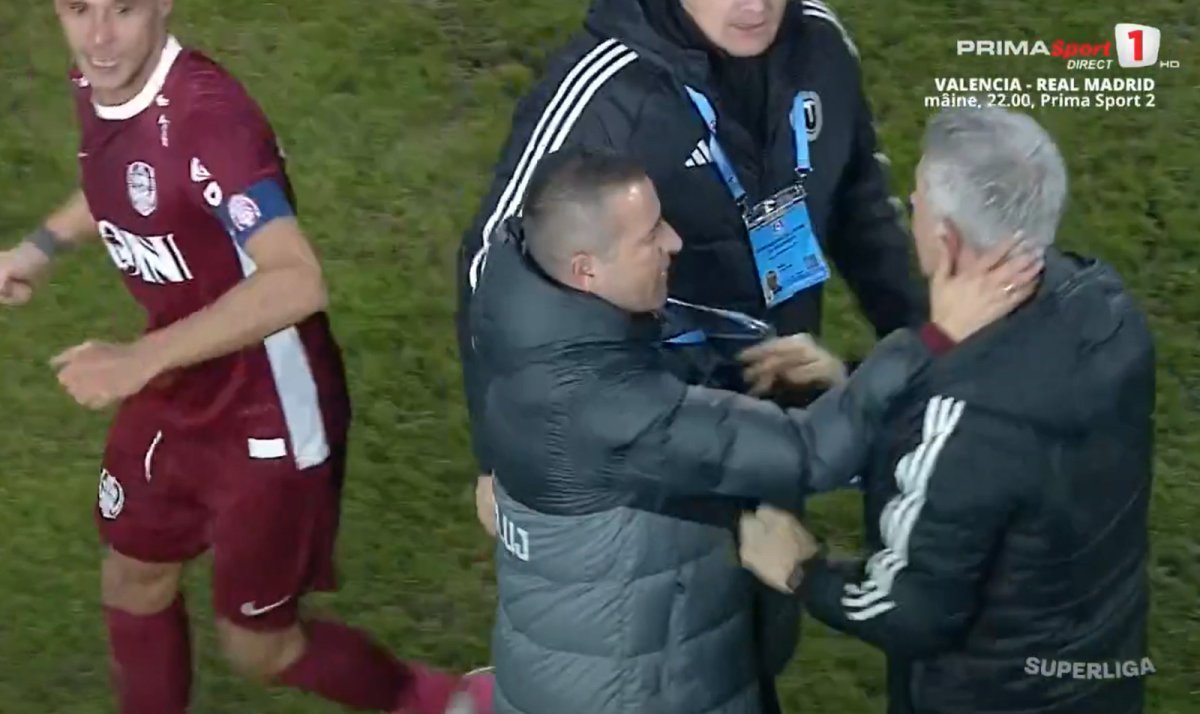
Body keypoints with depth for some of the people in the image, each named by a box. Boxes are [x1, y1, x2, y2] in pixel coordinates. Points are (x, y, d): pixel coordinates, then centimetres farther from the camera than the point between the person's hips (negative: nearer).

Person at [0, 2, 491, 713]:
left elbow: (298, 281, -44)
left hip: (268, 418, -8)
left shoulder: (206, 114, -32)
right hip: (175, 399, 8)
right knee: (134, 582, 23)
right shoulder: (97, 86, -5)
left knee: (258, 646, 9)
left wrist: (143, 358, -47)